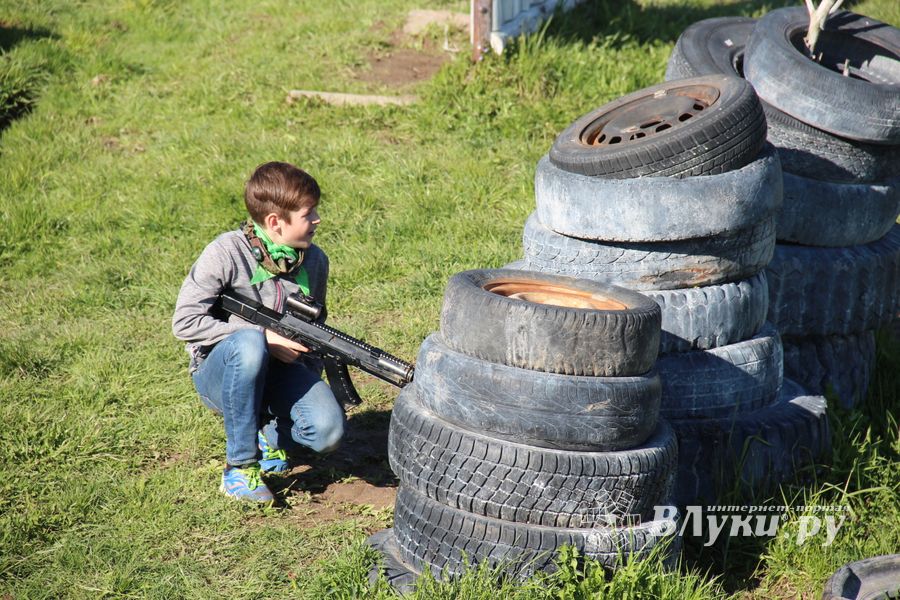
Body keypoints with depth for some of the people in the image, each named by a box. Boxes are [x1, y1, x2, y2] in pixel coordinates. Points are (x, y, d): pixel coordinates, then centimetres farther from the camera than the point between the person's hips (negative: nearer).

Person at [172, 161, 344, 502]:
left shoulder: (315, 260, 0)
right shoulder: (227, 253, -17)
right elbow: (184, 322, -20)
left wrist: (309, 383, 3)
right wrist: (263, 337, -23)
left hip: (280, 370, 4)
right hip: (221, 372, -4)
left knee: (328, 431, -25)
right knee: (249, 344, -39)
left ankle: (271, 433, 13)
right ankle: (240, 466, -22)